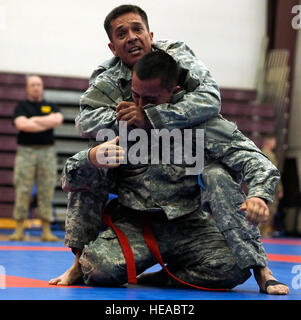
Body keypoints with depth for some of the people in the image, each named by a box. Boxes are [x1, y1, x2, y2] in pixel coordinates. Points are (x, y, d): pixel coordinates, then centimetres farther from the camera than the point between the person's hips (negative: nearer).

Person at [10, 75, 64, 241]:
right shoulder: (21, 106, 10)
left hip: (47, 152, 2)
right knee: (22, 191, -5)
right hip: (26, 152, -2)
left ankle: (46, 231, 2)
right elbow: (21, 124, -10)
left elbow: (58, 120, -5)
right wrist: (47, 124, -4)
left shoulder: (51, 107, 16)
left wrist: (34, 120, -5)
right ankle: (19, 230, -1)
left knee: (47, 192, 0)